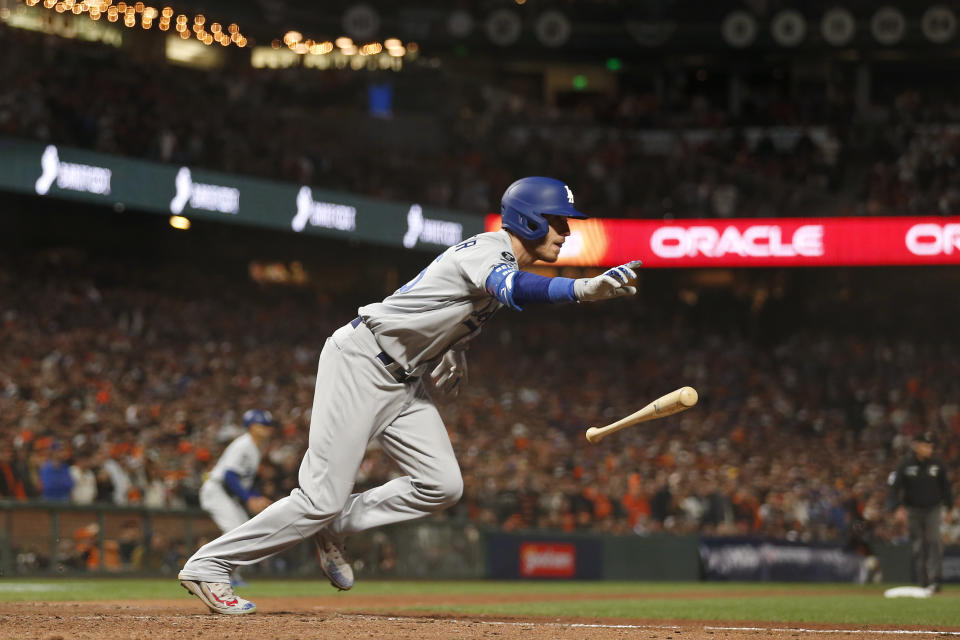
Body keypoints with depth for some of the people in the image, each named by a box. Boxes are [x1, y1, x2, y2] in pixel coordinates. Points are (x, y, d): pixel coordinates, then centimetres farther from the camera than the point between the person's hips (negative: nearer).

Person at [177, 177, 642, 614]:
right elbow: (512, 289, -43)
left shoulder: (499, 258, 10)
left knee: (442, 486, -5)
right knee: (323, 497, -13)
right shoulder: (489, 250, -19)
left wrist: (450, 349, 10)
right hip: (359, 362, -9)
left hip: (403, 380, 9)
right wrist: (582, 289, -60)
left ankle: (334, 527, 12)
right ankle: (209, 565, -2)